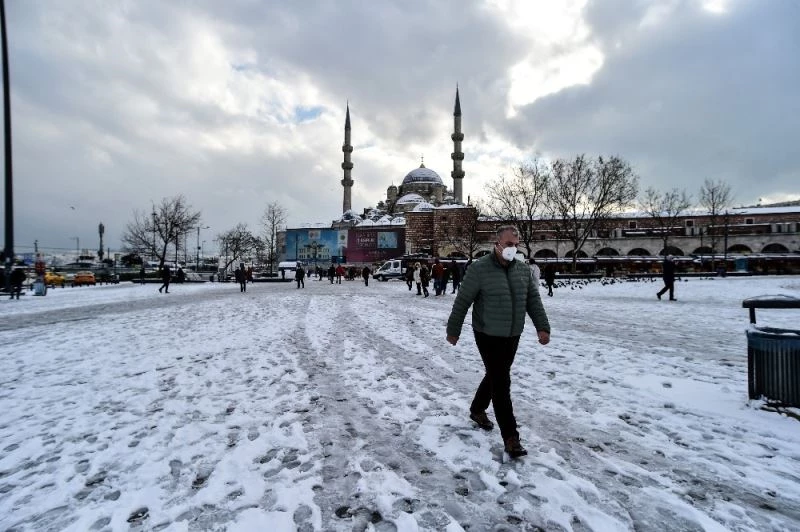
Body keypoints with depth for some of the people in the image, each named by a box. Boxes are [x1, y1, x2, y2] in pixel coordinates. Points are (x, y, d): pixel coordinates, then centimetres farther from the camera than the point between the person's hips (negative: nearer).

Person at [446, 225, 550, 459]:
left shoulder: (523, 269, 3)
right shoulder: (480, 268, -16)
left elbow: (533, 300, 9)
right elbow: (462, 301, -11)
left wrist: (542, 327, 0)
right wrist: (453, 330, -6)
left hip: (512, 336, 7)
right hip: (488, 336, -6)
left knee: (496, 376, 20)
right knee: (501, 383, -5)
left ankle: (477, 410, 43)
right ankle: (510, 436, 6)